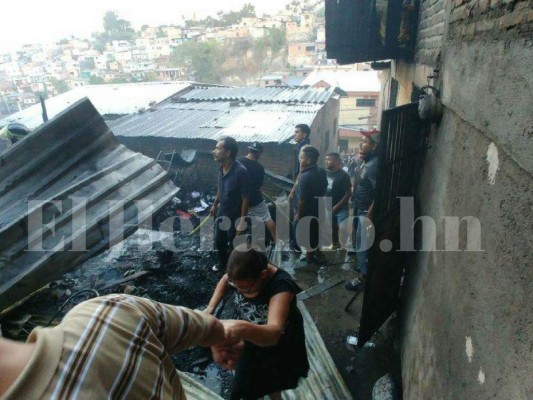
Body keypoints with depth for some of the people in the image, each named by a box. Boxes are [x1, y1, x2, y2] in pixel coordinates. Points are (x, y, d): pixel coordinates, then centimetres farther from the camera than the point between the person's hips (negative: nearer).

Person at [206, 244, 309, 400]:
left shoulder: (281, 286, -41)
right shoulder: (242, 274, -25)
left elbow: (273, 333, -55)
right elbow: (224, 281, 0)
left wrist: (242, 329, -75)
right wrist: (210, 308, -15)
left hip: (281, 345, -4)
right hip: (254, 341, 4)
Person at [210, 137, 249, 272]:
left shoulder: (240, 171, -29)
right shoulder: (221, 167, -6)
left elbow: (245, 199, -24)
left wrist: (242, 222, -21)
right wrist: (215, 205, 22)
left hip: (234, 216, -7)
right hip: (221, 213, 7)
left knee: (233, 246, 13)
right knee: (219, 241, 24)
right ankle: (222, 264, 50)